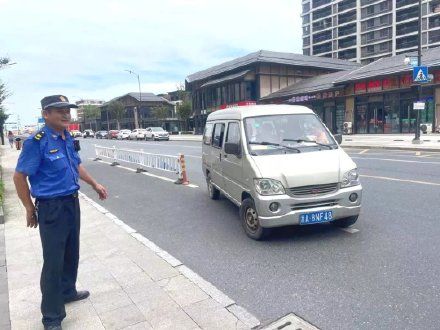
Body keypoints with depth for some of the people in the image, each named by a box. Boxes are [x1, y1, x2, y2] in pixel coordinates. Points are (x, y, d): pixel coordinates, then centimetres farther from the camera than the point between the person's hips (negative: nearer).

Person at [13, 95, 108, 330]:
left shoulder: (68, 138, 5)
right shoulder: (37, 141, -17)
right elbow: (19, 176, -13)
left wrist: (95, 184, 17)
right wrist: (30, 209, -8)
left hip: (72, 203, 8)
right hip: (52, 207, -8)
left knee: (71, 253, 21)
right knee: (53, 262, 0)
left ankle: (68, 291, 43)